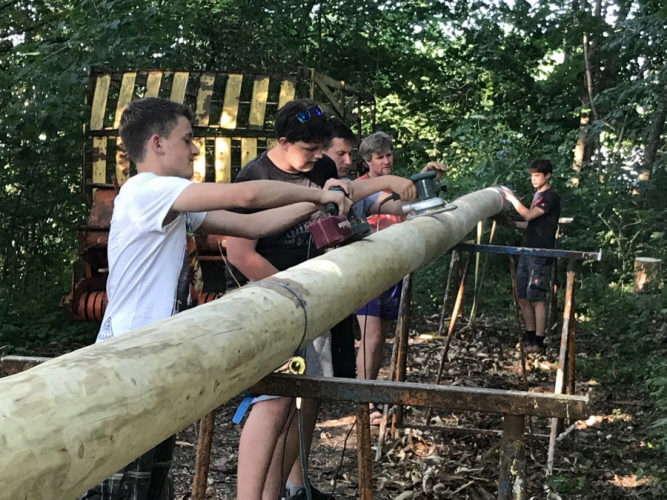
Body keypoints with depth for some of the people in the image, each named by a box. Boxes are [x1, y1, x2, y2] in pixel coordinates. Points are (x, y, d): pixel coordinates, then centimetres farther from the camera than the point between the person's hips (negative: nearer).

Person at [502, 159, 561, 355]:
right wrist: (512, 223, 15)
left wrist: (512, 198, -12)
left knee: (537, 298, -8)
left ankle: (539, 342, -4)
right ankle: (530, 337, 16)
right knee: (523, 297, 8)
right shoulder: (537, 195, 19)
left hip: (540, 255, -9)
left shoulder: (551, 196, -8)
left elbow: (528, 215, -19)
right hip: (527, 252, 9)